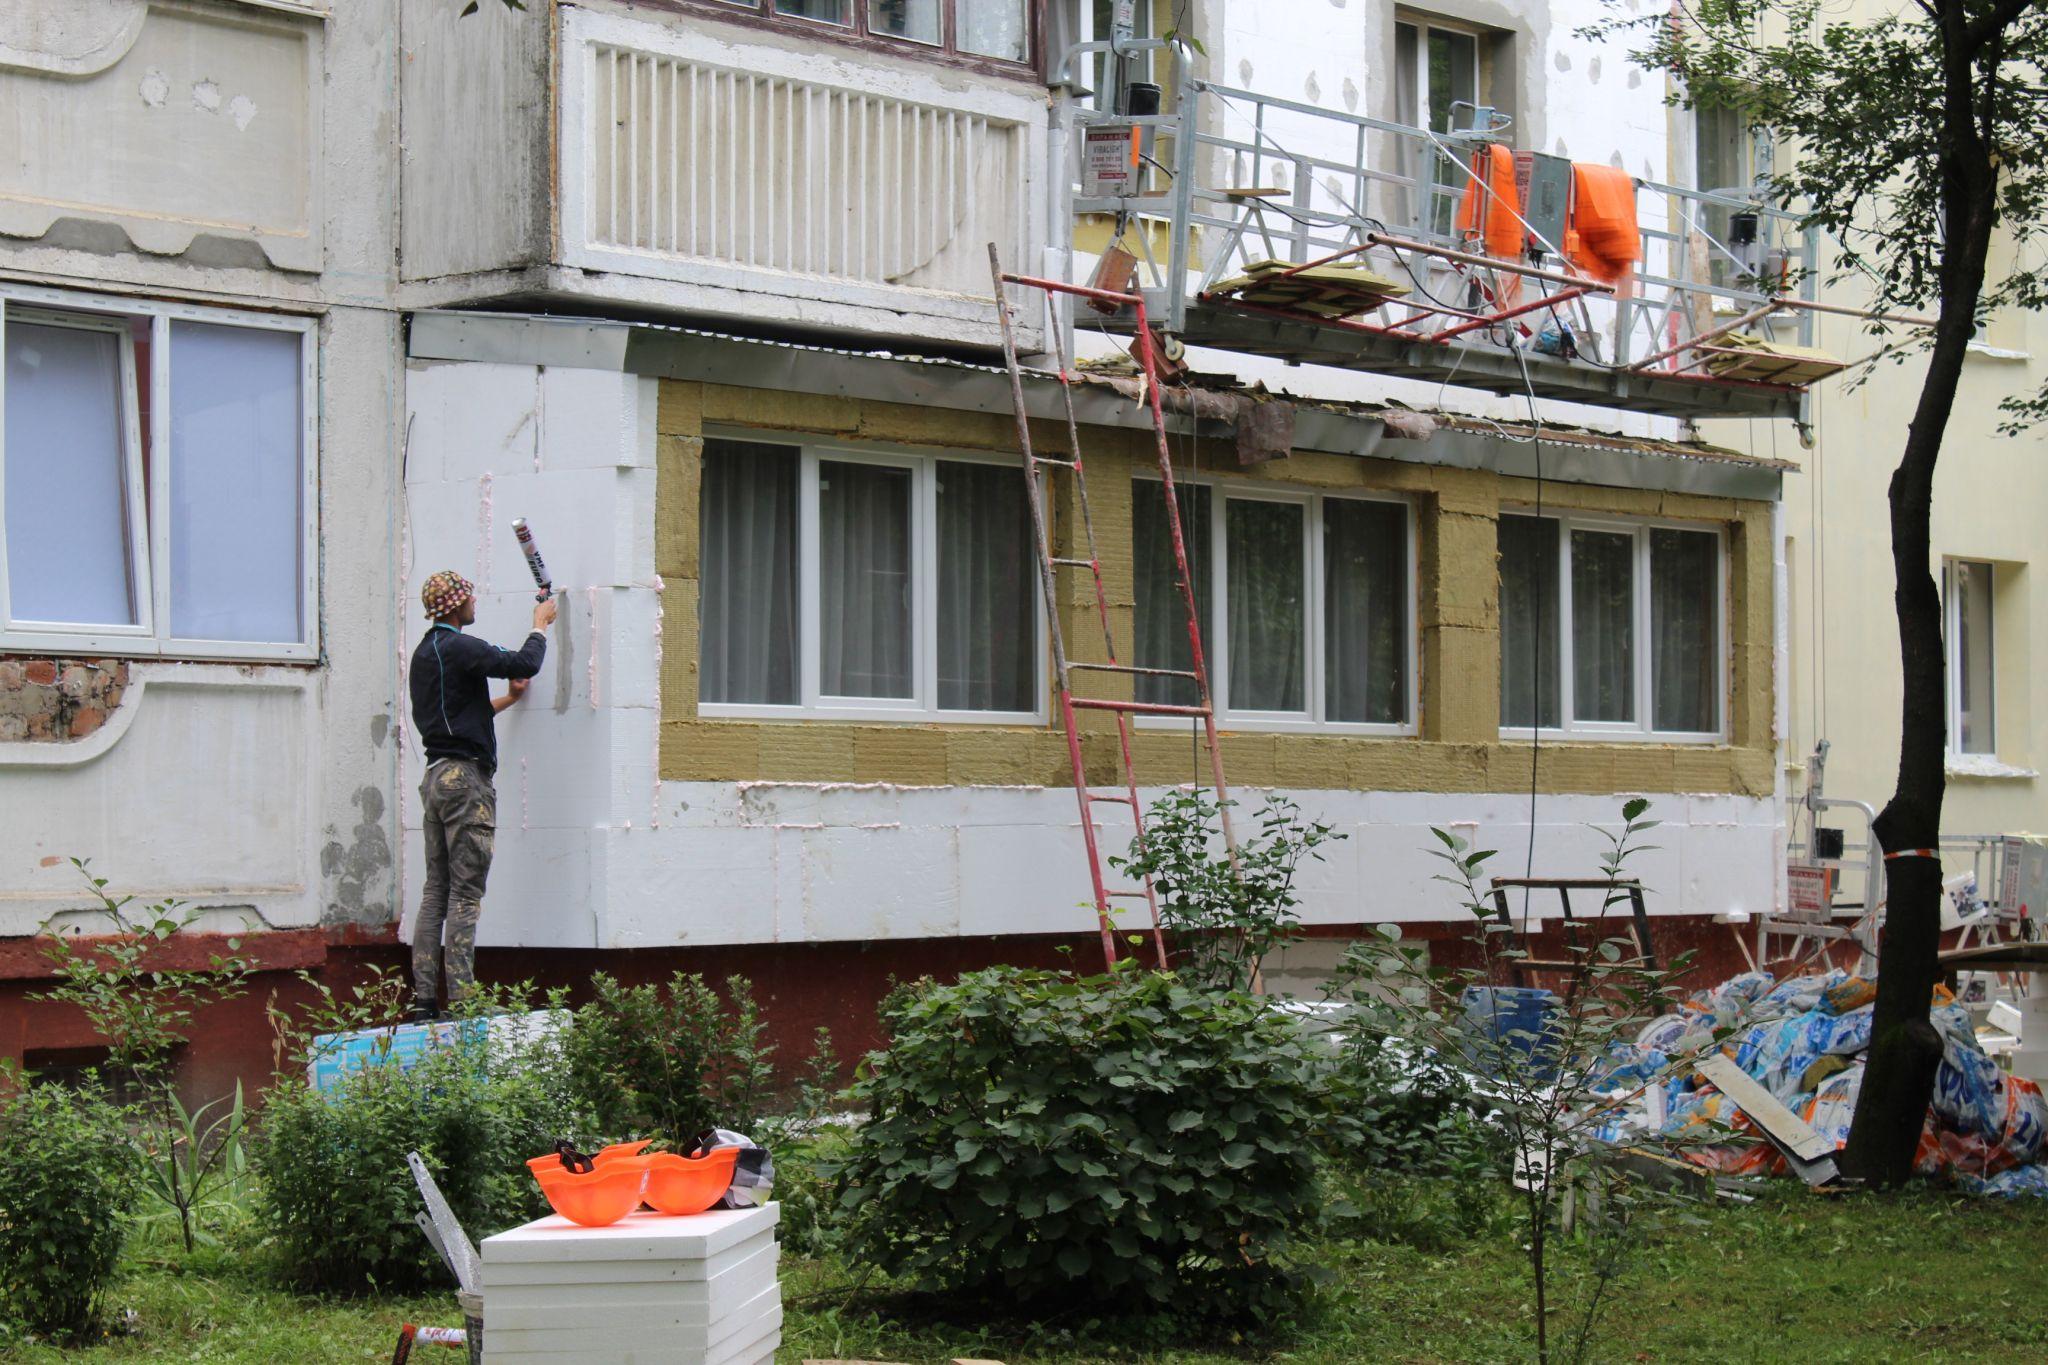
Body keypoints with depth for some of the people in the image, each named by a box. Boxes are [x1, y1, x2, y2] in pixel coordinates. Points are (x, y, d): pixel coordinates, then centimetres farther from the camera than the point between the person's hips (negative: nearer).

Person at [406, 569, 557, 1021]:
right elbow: (525, 664, -17)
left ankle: (423, 999, 5)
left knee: (436, 891, 8)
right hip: (466, 777, -9)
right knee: (465, 894, -9)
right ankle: (461, 999, -11)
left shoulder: (424, 652, 18)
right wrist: (540, 625, 2)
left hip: (436, 776, 9)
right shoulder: (460, 648, -11)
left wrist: (506, 700, 34)